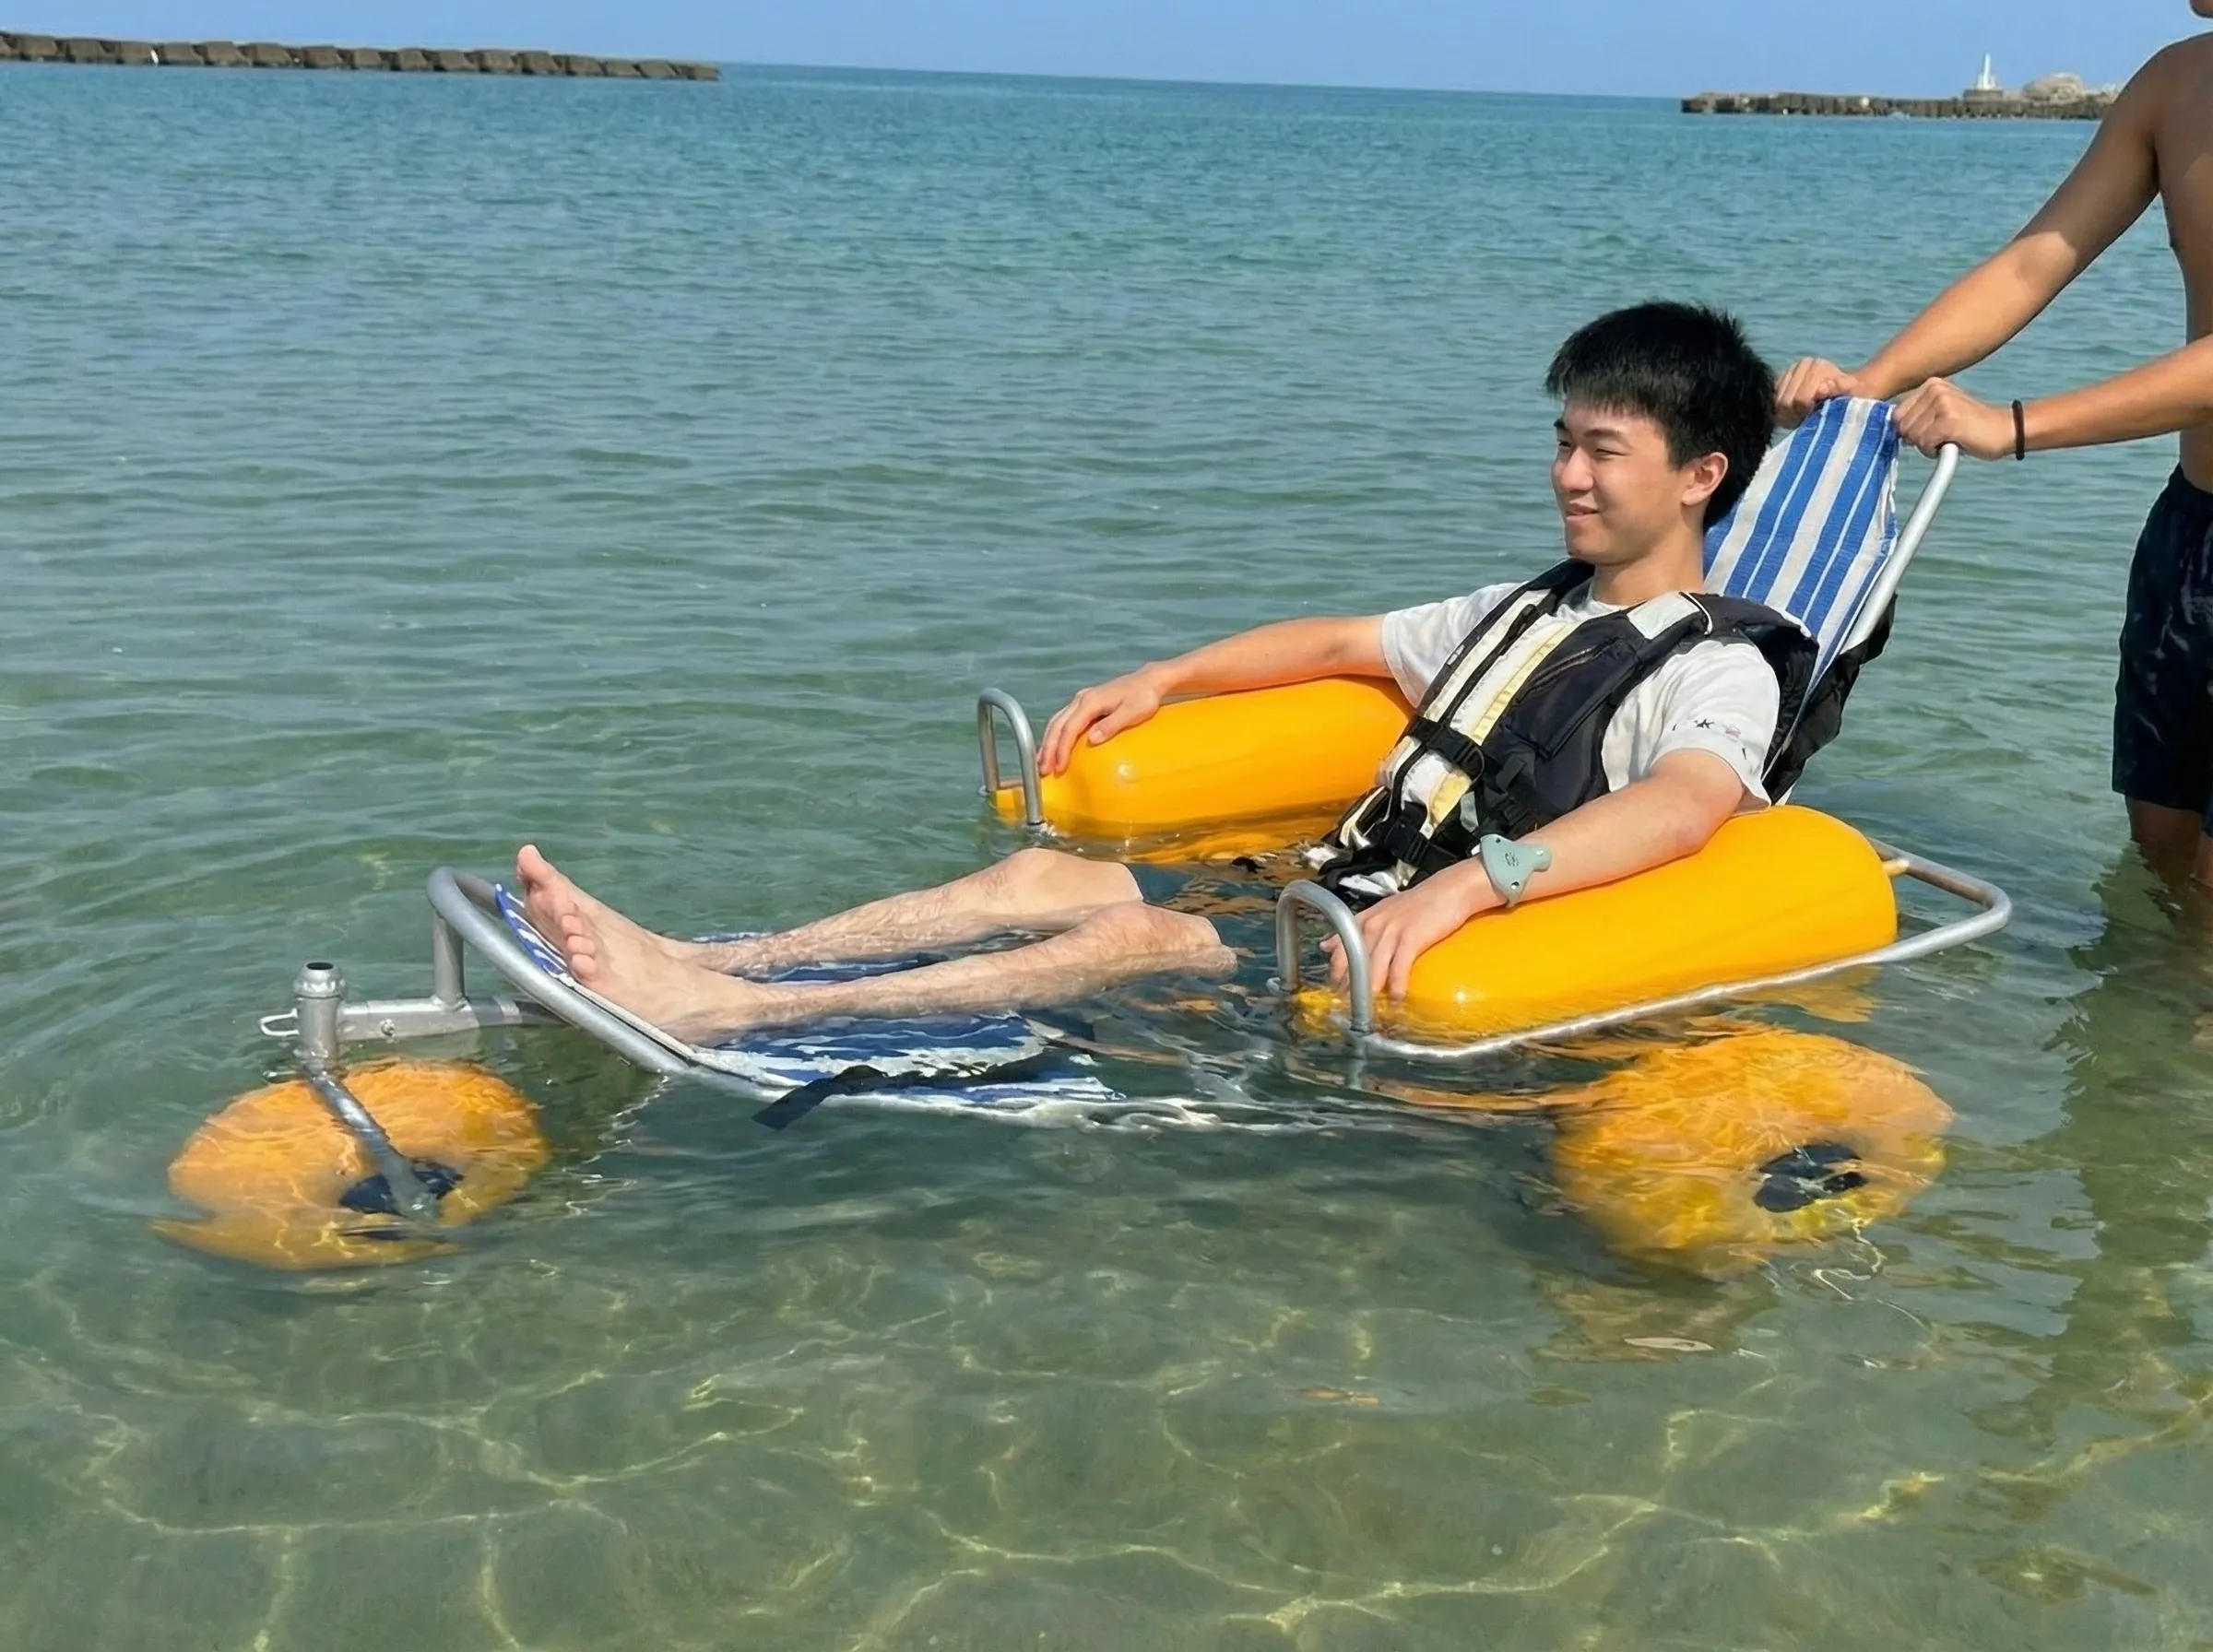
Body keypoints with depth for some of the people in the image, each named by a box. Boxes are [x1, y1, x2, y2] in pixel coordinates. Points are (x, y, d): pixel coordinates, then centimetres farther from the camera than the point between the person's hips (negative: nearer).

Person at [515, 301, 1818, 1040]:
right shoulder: (1527, 612, 21)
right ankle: (686, 963, -18)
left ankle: (733, 1015, -37)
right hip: (1334, 892, 8)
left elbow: (1684, 805, -30)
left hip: (1425, 958, -8)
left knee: (1141, 938, -28)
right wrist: (1160, 680, 19)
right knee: (1043, 876, -7)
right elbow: (1333, 643, 30)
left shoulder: (1723, 667, -7)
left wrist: (1473, 883, -45)